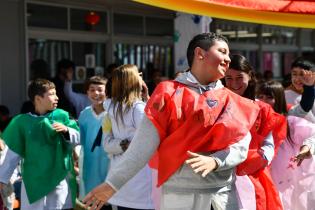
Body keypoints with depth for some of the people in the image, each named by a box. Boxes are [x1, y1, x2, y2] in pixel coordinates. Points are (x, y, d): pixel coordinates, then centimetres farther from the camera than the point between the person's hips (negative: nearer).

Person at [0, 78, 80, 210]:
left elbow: (79, 138, 2)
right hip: (33, 181, 0)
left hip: (60, 179, 1)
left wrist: (66, 130, -17)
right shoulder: (23, 122, -3)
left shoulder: (62, 116, -2)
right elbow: (13, 153, 3)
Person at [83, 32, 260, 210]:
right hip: (181, 193, -3)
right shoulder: (170, 95, -4)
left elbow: (242, 145, 0)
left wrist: (215, 161, -18)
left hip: (225, 193, 3)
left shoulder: (230, 100, 7)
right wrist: (113, 183, -10)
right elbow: (143, 145, -7)